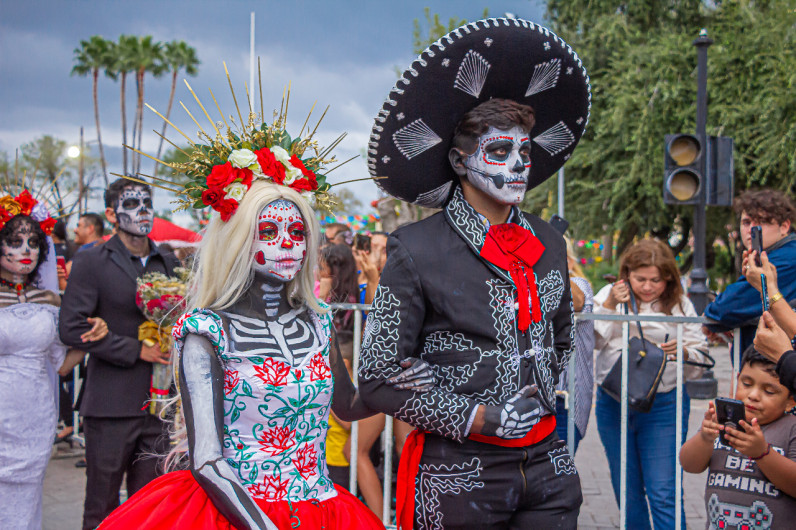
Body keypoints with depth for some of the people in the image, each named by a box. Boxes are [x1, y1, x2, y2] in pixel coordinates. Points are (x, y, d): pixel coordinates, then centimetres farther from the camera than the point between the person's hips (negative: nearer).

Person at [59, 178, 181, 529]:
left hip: (158, 403, 4)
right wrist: (135, 350, -12)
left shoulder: (168, 263, 13)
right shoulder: (91, 262, -2)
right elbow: (71, 328, -11)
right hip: (111, 406, -4)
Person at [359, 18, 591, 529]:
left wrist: (543, 394, 9)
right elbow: (378, 379, -9)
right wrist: (479, 418, -12)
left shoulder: (549, 244, 8)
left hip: (548, 467, 5)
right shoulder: (417, 251, -9)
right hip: (460, 474, -4)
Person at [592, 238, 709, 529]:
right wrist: (609, 306, -15)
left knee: (663, 493, -8)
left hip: (664, 405, -2)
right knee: (627, 492, 12)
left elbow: (700, 357, 3)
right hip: (613, 403, 2)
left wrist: (683, 352, -19)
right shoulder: (609, 294, 5)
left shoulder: (679, 305, 4)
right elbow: (590, 341, -4)